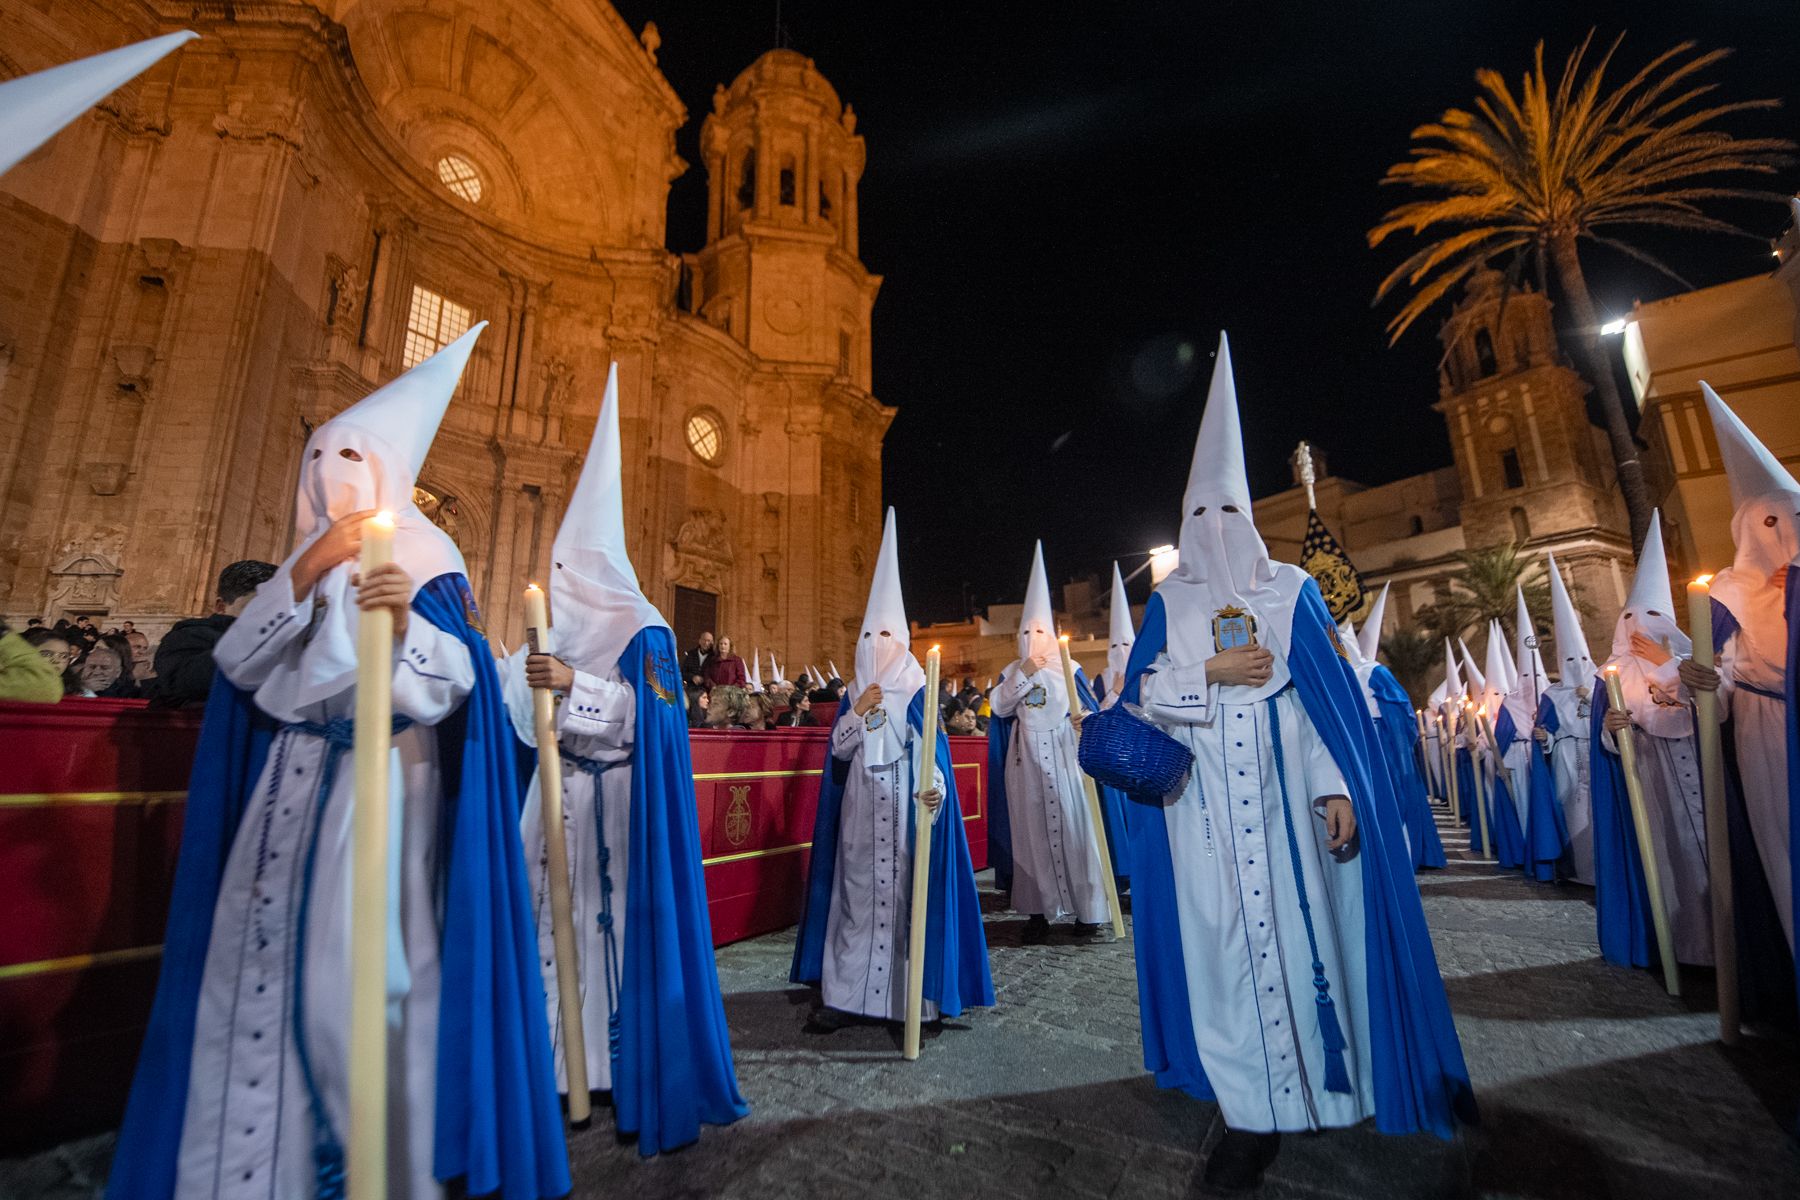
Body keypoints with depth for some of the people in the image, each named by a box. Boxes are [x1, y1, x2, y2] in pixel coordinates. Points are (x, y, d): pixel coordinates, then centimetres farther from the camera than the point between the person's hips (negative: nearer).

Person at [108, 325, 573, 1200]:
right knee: (269, 962, 2)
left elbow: (452, 681, -10)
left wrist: (406, 623, -29)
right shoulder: (302, 562, 17)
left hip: (382, 785, -4)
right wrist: (307, 569, -8)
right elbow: (241, 663, 3)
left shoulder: (425, 564, 2)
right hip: (290, 788, 5)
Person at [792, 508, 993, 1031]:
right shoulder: (853, 694, 10)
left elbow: (931, 752, -4)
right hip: (860, 814, 3)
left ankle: (912, 994, 11)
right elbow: (838, 751, 3)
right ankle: (843, 993, 12)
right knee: (856, 891, 3)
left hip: (906, 812, -2)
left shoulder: (919, 695, 2)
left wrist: (933, 788, -22)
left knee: (905, 891, -1)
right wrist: (857, 713, -12)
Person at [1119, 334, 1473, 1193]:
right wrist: (1212, 671, -12)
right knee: (1221, 934, 2)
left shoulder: (1292, 591, 6)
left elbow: (1331, 696, 2)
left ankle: (1271, 1093, 22)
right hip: (1199, 805, 1)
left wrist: (1338, 788, -6)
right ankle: (1251, 1108, 15)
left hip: (1281, 796, 0)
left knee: (1289, 930, 2)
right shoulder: (1168, 602, 8)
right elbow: (1139, 691, 2)